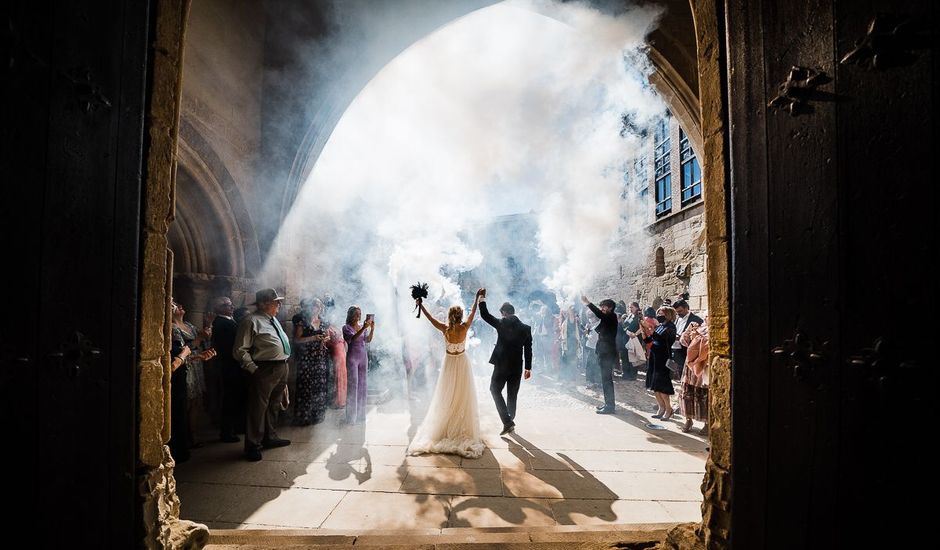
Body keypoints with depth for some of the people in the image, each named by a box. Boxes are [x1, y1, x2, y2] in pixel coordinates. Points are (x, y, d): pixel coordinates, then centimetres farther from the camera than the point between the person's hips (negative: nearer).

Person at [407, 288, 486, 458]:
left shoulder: (445, 329, -17)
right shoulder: (465, 328, -17)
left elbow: (429, 317, -5)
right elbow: (473, 311, -3)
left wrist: (420, 305, 7)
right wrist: (478, 297, 10)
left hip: (449, 364, 0)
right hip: (462, 364, 0)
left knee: (447, 396, 11)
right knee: (463, 396, 9)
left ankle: (445, 427, 18)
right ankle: (463, 428, 14)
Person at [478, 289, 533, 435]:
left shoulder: (501, 324, -8)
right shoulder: (526, 328, 2)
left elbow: (485, 315, -1)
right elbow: (528, 350, 5)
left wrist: (482, 298, 9)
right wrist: (528, 368, 13)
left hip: (502, 364, -4)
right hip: (517, 367, 4)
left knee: (495, 389, 9)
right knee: (512, 395, 16)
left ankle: (507, 422, -2)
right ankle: (510, 422, 22)